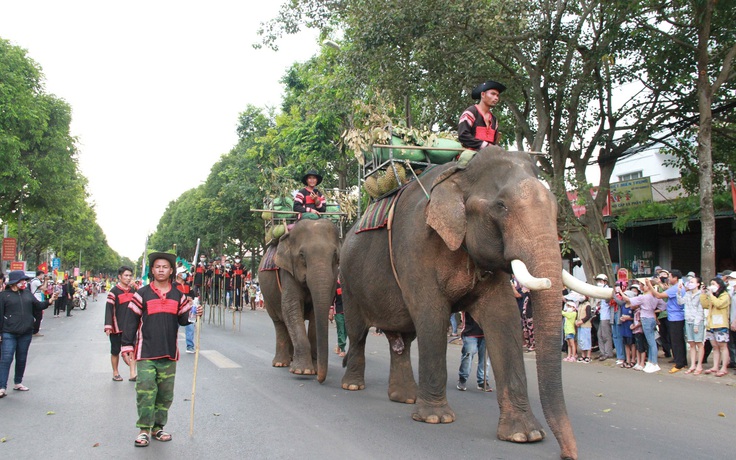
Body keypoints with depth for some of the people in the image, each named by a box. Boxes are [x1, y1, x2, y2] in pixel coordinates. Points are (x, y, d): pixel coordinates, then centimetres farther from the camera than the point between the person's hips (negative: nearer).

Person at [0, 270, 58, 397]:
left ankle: (18, 383, 26)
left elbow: (38, 306, 12)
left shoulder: (27, 294, 10)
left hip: (26, 333, 5)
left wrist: (50, 301, -7)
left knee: (22, 359, 13)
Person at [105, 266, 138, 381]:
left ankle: (132, 374, -4)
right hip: (117, 327, -4)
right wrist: (108, 326, -22)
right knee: (115, 351, 9)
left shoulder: (133, 290, 8)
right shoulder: (114, 291, -10)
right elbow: (109, 309, -15)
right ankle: (115, 373, 22)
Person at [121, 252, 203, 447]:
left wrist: (194, 315, -13)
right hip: (146, 353, -3)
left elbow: (183, 319, 8)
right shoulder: (142, 294, 0)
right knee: (145, 391, -8)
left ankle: (157, 427, 21)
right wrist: (127, 346, -4)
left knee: (166, 393, 8)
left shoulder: (178, 296, 9)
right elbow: (131, 320, 0)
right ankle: (144, 429, 3)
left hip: (169, 354, 3)